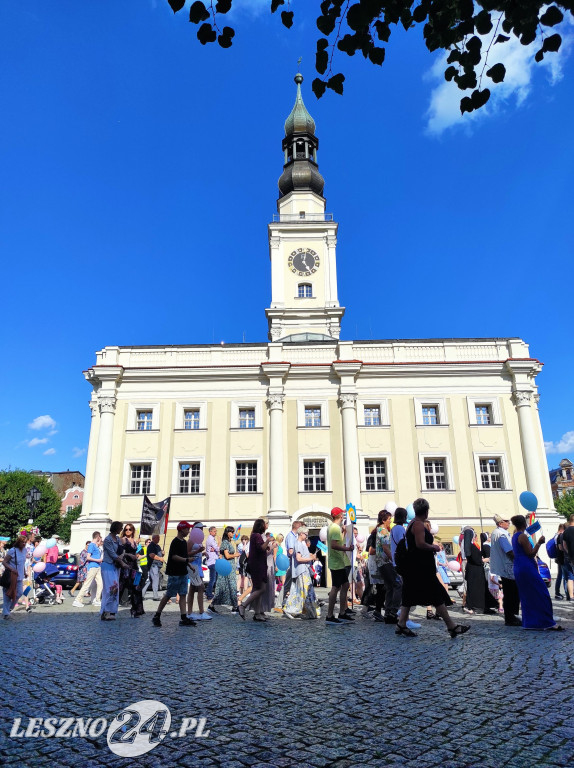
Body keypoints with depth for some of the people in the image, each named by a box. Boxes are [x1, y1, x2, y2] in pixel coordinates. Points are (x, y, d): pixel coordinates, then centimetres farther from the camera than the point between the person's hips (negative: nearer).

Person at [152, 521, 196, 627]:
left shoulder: (184, 542, 14)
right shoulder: (175, 542, -14)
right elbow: (174, 556, -22)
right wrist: (187, 560, -27)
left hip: (183, 573, 8)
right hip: (174, 573, -8)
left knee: (183, 595, 4)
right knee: (169, 595, -1)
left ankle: (183, 618, 4)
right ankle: (156, 616, 14)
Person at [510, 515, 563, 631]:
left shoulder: (514, 536, 14)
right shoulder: (523, 536, -14)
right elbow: (531, 553, -15)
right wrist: (539, 543, -9)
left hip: (518, 569, 10)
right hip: (527, 568, -10)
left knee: (526, 597, 13)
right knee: (541, 594, -4)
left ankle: (529, 623, 15)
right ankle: (549, 622, -2)